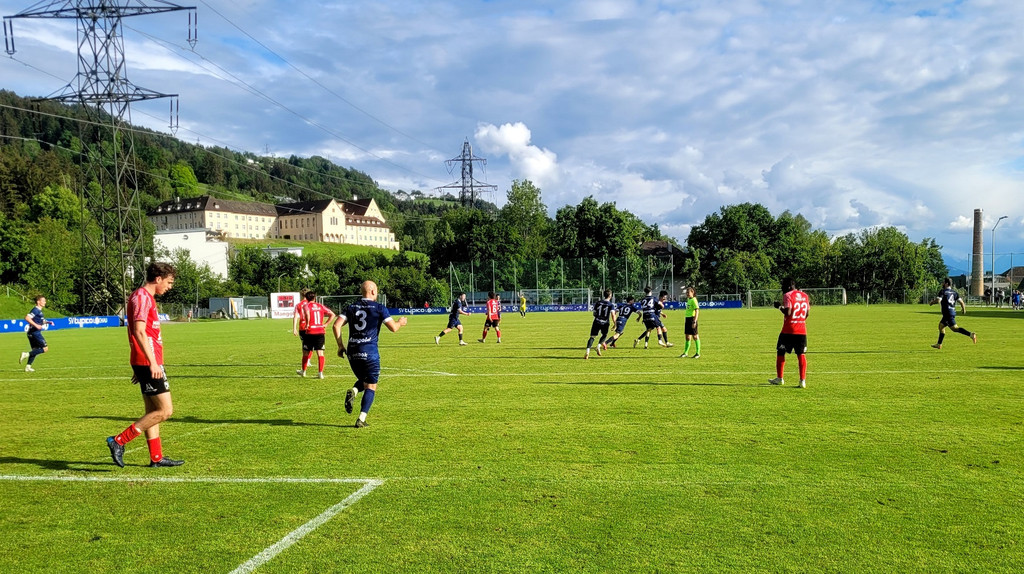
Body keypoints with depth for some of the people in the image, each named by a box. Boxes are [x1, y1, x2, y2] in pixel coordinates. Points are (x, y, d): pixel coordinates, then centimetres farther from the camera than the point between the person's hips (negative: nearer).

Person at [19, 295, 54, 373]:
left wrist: (48, 322, 18)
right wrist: (36, 325, -28)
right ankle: (26, 354, -12)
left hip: (32, 333, 10)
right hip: (35, 332, -10)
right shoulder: (35, 310, -13)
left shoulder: (39, 310, 17)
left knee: (35, 350, 15)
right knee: (45, 348, -10)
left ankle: (28, 367, 16)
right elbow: (27, 318, -25)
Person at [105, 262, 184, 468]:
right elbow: (139, 331, -22)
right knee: (165, 410, -8)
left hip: (146, 363, 11)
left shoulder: (146, 297, 19)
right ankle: (119, 441, -4)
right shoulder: (142, 297, -12)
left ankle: (156, 457, 18)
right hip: (148, 363, -11)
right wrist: (153, 362, -26)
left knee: (153, 411, 12)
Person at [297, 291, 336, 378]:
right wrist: (326, 324, 8)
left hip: (310, 333, -3)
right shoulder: (321, 306, 9)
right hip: (320, 332, 3)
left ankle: (303, 371, 29)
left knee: (306, 353, 14)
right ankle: (320, 373, -2)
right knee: (320, 353, 2)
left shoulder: (306, 306, -3)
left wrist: (307, 323, -15)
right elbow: (332, 314, 8)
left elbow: (307, 313, -27)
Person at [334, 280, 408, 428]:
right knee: (371, 386, 5)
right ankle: (361, 420, -4)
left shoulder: (351, 308, 10)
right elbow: (393, 328, -4)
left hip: (352, 351, 4)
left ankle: (353, 391, -9)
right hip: (370, 352, -4)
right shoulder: (379, 308, -1)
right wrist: (400, 322, 18)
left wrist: (340, 345, 8)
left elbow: (336, 325, 1)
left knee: (362, 381, 24)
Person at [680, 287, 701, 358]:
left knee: (695, 336, -2)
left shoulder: (693, 300, -11)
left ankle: (698, 353, 5)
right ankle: (685, 352, 15)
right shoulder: (688, 300, 15)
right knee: (687, 337, 11)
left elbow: (697, 311, -18)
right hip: (687, 318, 8)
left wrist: (694, 321, -24)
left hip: (692, 319, -8)